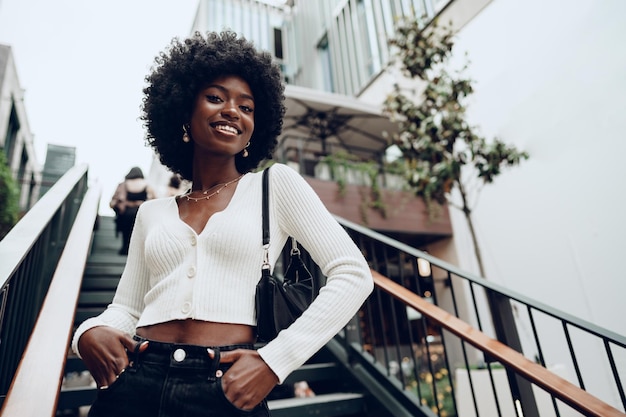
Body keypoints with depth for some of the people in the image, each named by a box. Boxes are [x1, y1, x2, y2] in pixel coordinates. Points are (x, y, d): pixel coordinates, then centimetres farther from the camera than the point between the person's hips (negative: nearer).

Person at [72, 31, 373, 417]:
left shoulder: (277, 184, -2)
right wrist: (90, 332, -9)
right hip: (137, 384, 4)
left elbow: (354, 275, -8)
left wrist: (275, 360, -13)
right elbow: (127, 308, 14)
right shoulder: (152, 213, 11)